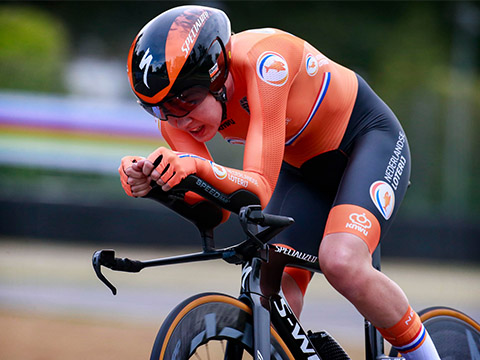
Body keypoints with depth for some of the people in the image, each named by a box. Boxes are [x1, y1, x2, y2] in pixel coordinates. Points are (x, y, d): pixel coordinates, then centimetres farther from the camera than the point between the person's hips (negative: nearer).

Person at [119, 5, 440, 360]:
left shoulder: (263, 60, -36)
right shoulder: (179, 108, -18)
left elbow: (260, 189, -41)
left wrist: (198, 167, -59)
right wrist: (151, 182, -42)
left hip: (367, 140, -6)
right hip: (302, 168, 6)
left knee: (341, 262, -31)